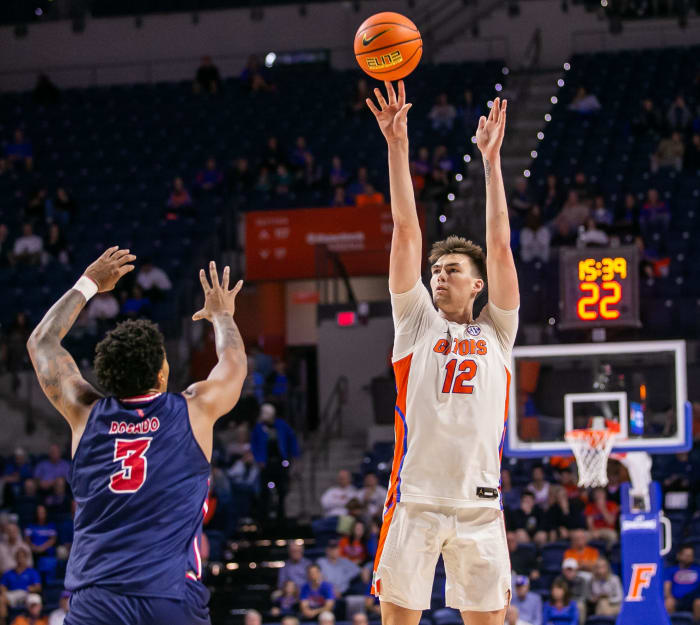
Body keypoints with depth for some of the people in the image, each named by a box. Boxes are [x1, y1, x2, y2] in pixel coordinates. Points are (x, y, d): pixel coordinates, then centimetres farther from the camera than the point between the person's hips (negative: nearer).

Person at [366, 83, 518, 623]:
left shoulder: (496, 332, 15)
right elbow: (407, 230, 8)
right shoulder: (418, 322, 14)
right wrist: (397, 146, 3)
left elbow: (500, 244, 9)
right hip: (416, 497, -1)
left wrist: (491, 160, 7)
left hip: (479, 504, 1)